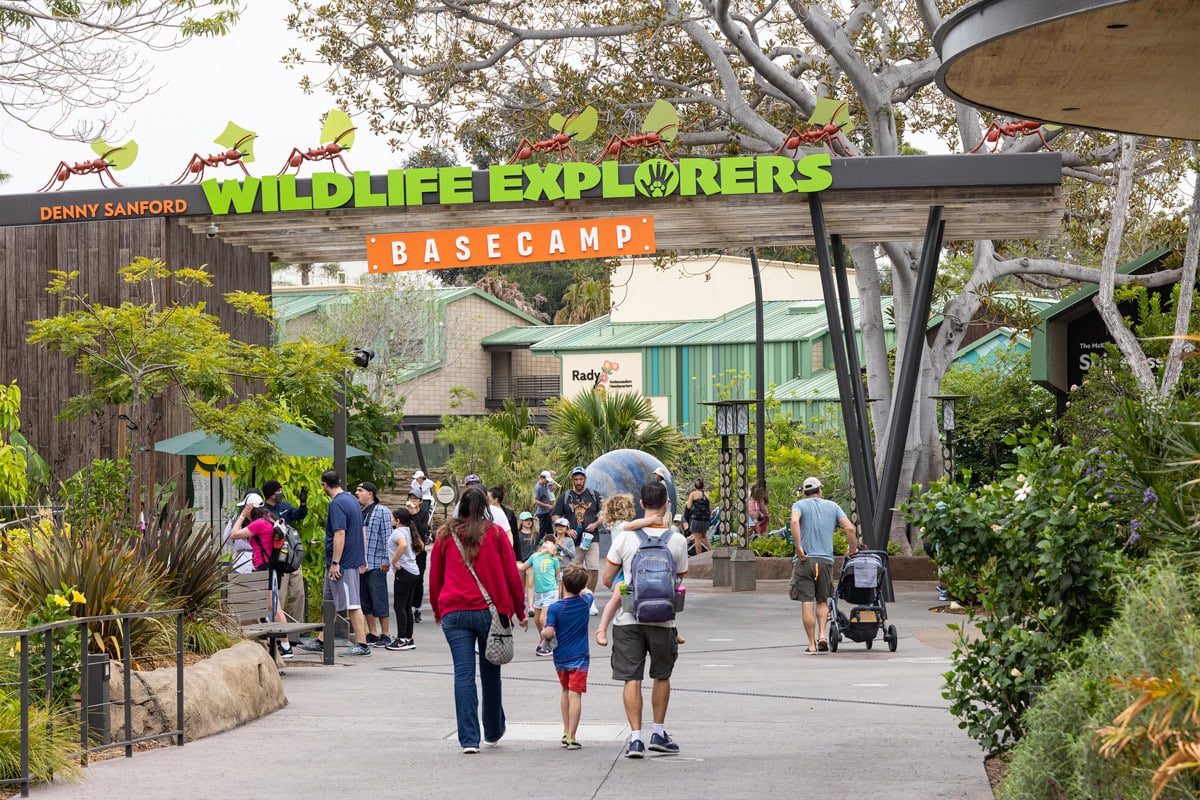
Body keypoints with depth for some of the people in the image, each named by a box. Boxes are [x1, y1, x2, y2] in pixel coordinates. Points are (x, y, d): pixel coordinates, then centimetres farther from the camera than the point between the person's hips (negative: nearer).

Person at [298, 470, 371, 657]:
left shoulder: (337, 504, -17)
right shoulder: (352, 500, 13)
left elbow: (340, 534, -23)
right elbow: (361, 531, 19)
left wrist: (335, 563, -22)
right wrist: (363, 558, 22)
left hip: (342, 564, -10)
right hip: (354, 560, 10)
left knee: (352, 604, -6)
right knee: (329, 602, 17)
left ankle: (362, 645, -4)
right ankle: (321, 641, 24)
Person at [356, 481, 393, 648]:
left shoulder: (382, 512, -5)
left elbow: (387, 537, -10)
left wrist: (386, 560, -15)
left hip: (375, 565, -7)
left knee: (379, 601, -4)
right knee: (365, 602, 10)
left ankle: (385, 636, 1)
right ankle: (372, 634, 18)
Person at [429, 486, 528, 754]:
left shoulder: (445, 535, 5)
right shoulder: (495, 533, 1)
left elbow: (434, 577, 11)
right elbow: (511, 574, 2)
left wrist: (437, 611, 25)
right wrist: (520, 611, 12)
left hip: (454, 613, 0)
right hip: (491, 611, 0)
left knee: (463, 673, -3)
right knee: (490, 672, 14)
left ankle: (469, 738, -11)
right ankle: (493, 731, 29)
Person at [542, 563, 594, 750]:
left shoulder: (555, 608, -12)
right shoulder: (585, 601, -4)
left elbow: (548, 633, -19)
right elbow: (588, 593, 21)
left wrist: (543, 635, 0)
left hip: (560, 657, 1)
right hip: (579, 657, -1)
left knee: (565, 691, 20)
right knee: (575, 694, -6)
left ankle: (566, 732, 29)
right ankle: (571, 737, -14)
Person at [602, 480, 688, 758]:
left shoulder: (625, 537, -5)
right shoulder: (677, 541, -5)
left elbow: (607, 580, 1)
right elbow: (679, 579, 7)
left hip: (628, 618, -1)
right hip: (662, 618, 1)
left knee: (632, 678, 2)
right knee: (662, 676, 18)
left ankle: (635, 737, -4)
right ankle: (659, 732, 23)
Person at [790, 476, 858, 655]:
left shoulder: (799, 505, 5)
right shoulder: (832, 506, 12)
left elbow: (794, 521, -18)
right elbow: (850, 528, 1)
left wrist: (798, 548, -16)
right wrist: (853, 549, 15)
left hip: (804, 560, -2)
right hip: (826, 560, 2)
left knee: (807, 603, 0)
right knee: (822, 601, 16)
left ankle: (812, 644, -1)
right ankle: (822, 634, -4)